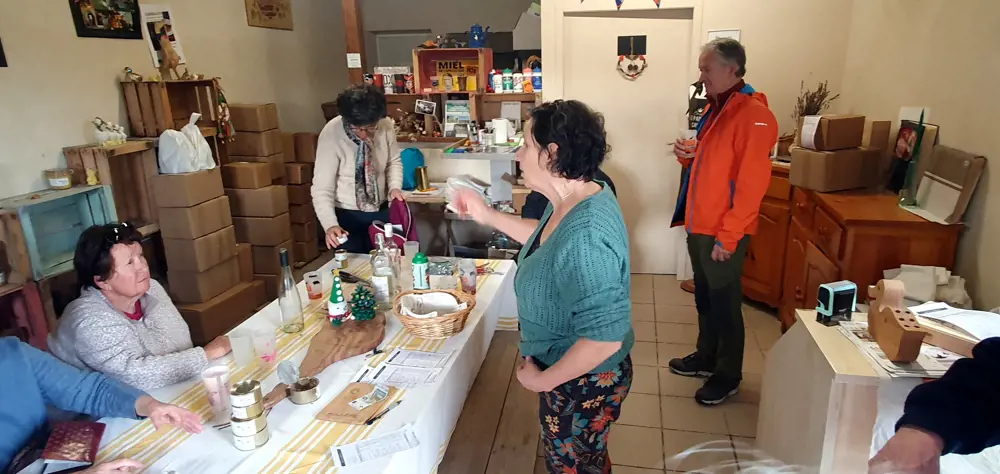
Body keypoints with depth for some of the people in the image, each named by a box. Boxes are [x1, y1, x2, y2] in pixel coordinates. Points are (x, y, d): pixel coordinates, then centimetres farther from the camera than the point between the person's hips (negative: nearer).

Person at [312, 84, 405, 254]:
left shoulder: (386, 125, -14)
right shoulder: (331, 134, -22)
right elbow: (322, 188, -21)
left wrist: (395, 187, -14)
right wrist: (330, 225, -34)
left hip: (380, 211, 3)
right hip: (346, 216, -3)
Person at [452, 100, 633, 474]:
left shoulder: (585, 237, -37)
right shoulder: (575, 196, -5)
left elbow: (604, 339, -36)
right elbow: (547, 241, 16)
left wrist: (542, 381, -22)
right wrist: (488, 216, 9)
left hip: (583, 382, -9)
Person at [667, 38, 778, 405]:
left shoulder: (753, 115, -16)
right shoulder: (716, 108, 13)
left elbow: (751, 184, -21)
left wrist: (727, 236, -21)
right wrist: (689, 155, 1)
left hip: (723, 232, -8)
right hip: (699, 225, 9)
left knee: (725, 303, 5)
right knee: (705, 298, 19)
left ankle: (728, 375, 21)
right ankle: (706, 358, 35)